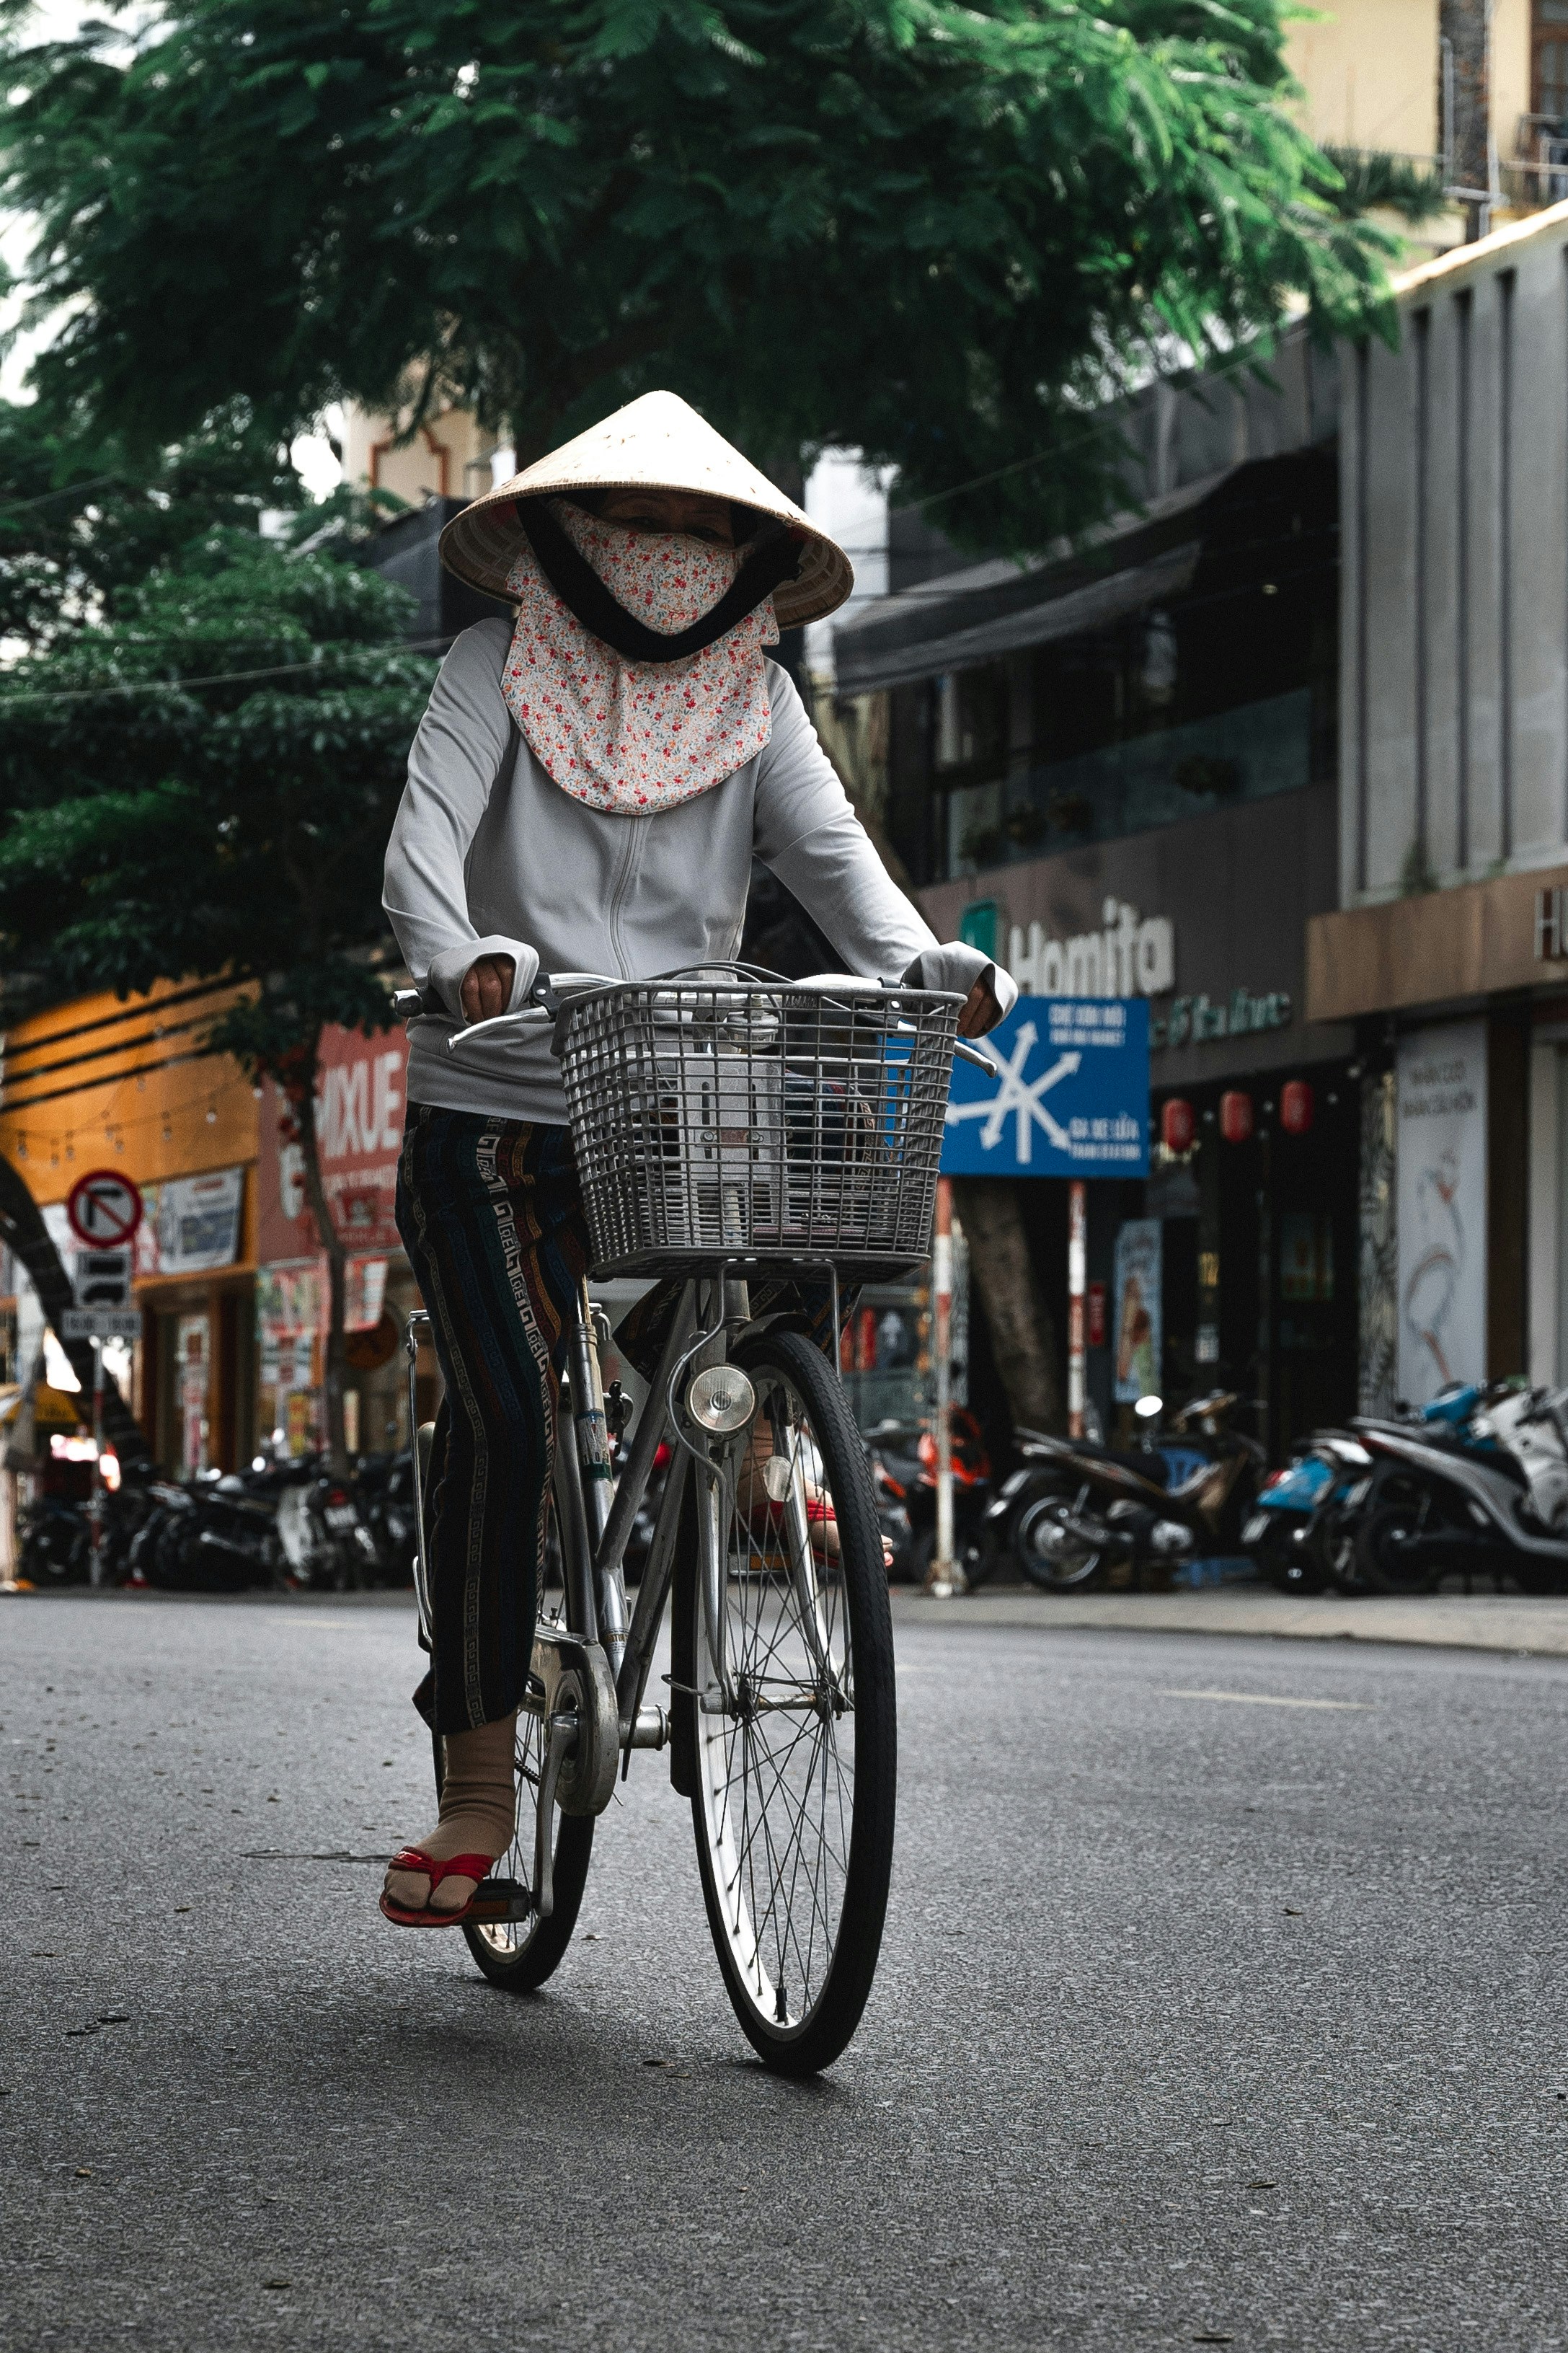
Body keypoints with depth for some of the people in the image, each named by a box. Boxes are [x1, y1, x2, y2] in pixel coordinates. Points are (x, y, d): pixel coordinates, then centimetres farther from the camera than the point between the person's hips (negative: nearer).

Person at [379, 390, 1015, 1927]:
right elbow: (425, 836, -14)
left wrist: (922, 964, -26)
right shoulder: (498, 672, 1)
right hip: (490, 1111, -3)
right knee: (504, 1419, -15)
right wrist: (456, 956, -37)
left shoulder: (753, 699, 10)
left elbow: (827, 850, -4)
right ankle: (477, 1784, -9)